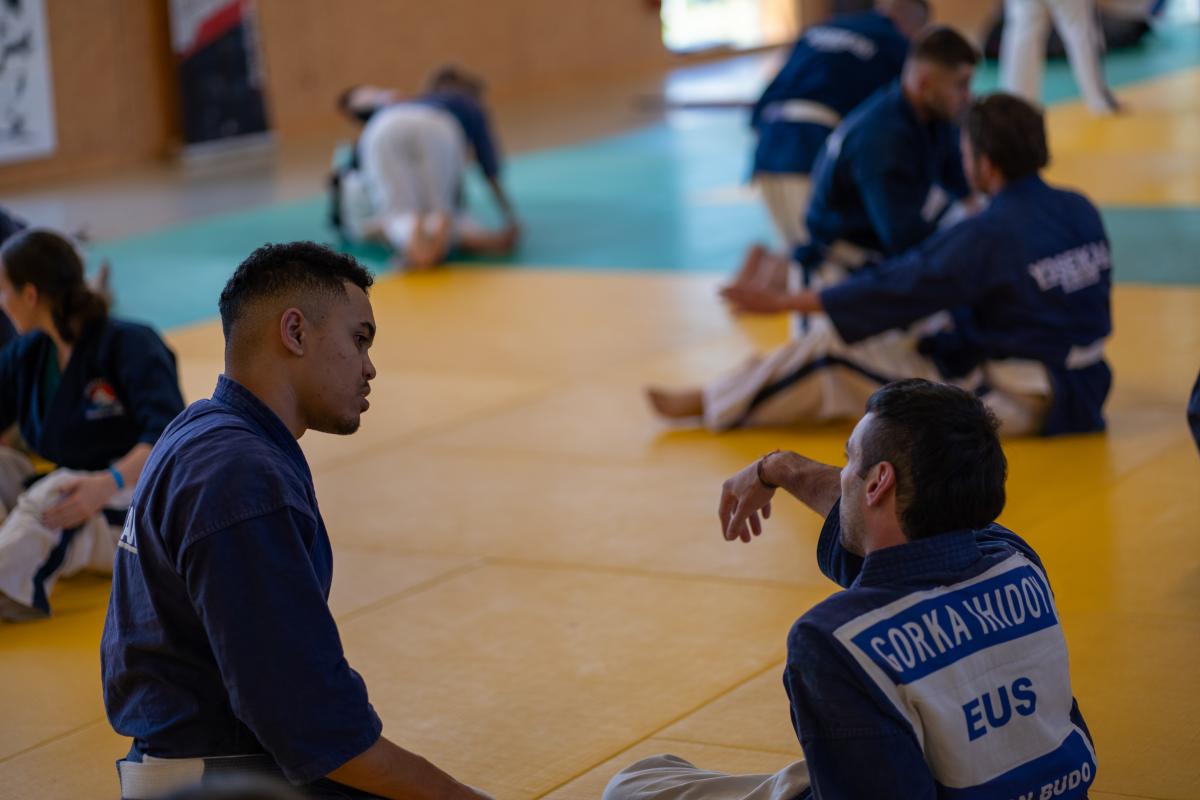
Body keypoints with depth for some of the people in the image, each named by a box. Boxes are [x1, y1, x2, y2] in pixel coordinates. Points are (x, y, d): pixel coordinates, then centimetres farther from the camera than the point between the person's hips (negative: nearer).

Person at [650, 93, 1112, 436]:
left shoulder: (986, 237, -21)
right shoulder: (1081, 211, 0)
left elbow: (896, 288, -17)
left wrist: (778, 302, -10)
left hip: (1014, 406, -8)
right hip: (1085, 386, 8)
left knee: (838, 345, 0)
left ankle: (716, 404, 16)